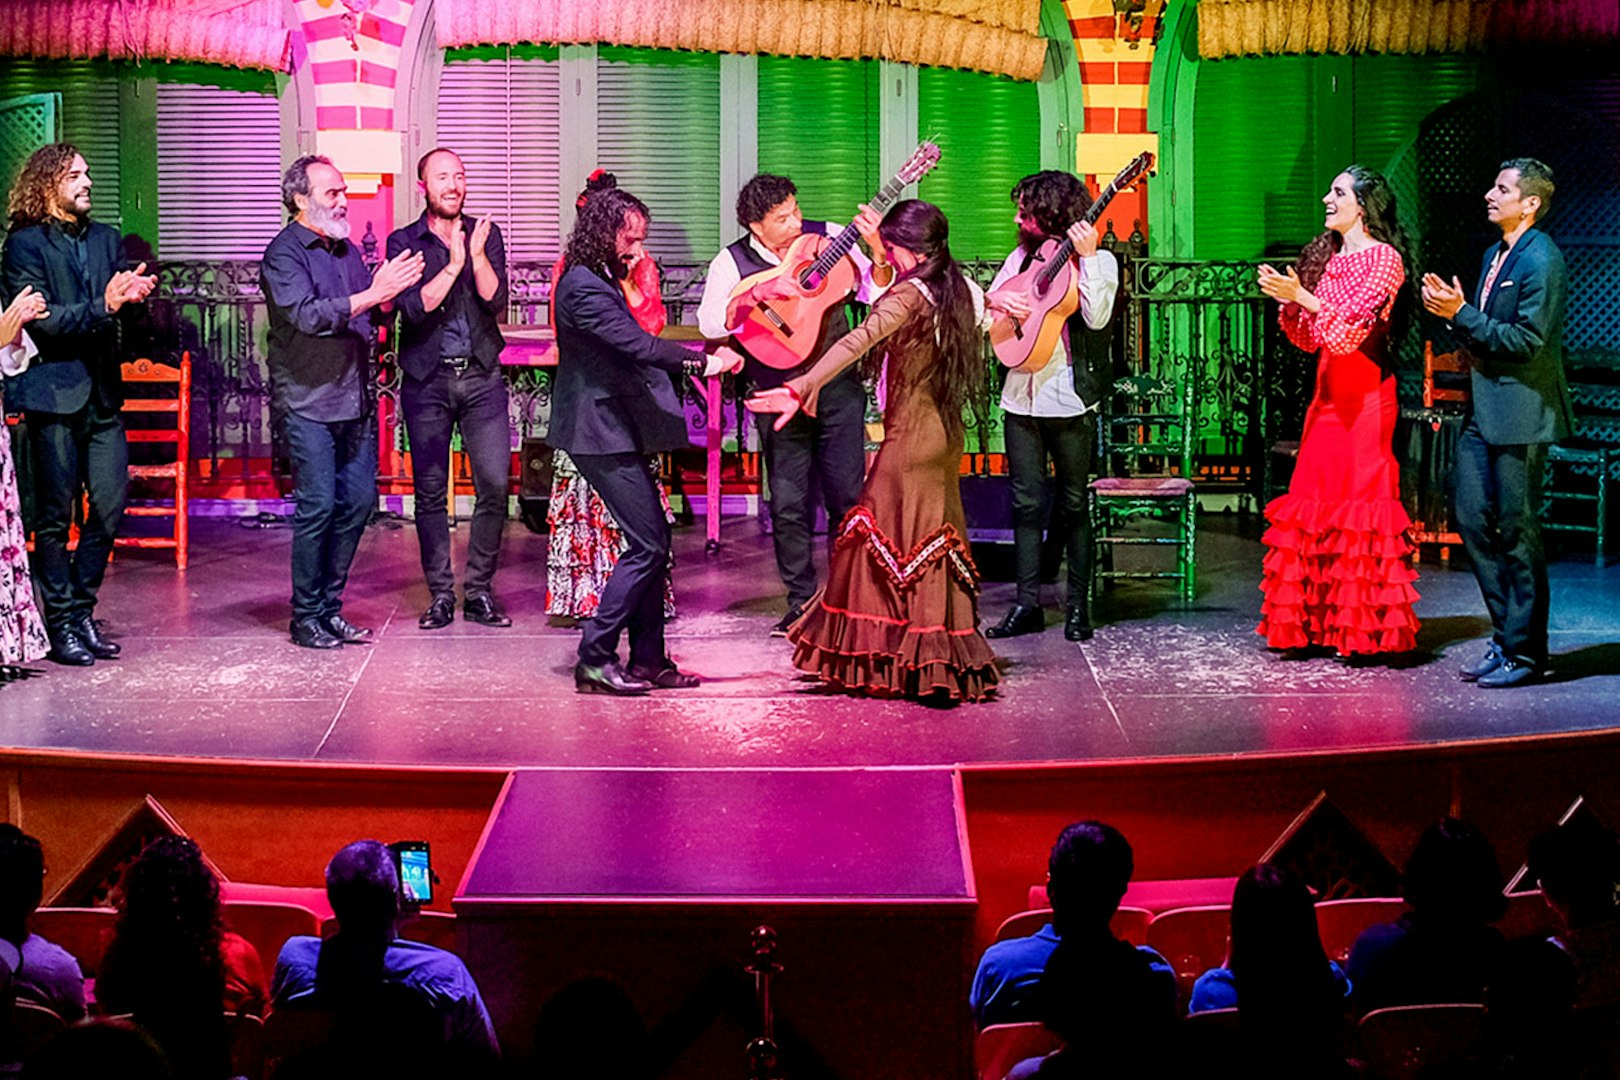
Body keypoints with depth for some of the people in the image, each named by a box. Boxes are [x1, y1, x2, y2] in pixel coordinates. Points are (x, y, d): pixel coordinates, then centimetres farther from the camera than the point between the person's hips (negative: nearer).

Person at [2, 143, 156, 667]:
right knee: (56, 514, 0)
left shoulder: (104, 238, 14)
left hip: (101, 392, 6)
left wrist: (133, 293, -10)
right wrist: (103, 305, -22)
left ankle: (81, 611, 16)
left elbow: (117, 303, 12)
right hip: (52, 393, -6)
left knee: (111, 504, 3)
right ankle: (61, 625, 9)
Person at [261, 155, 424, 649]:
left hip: (353, 400, 7)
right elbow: (307, 315, -21)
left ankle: (330, 606, 17)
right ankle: (306, 617, 2)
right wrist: (372, 295, -24)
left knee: (358, 502, 6)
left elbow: (369, 317, 21)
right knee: (318, 507, -8)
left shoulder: (347, 251, 16)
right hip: (307, 401, -7)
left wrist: (392, 292, 2)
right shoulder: (285, 252, -7)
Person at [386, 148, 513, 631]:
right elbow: (414, 307, -12)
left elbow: (496, 301, -4)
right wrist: (453, 265, -18)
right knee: (430, 492, 2)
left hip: (482, 376, 1)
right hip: (427, 380, -1)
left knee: (494, 483, -5)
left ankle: (479, 591, 6)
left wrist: (477, 256, -17)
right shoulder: (404, 242, 2)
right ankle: (440, 595, 11)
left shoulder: (486, 234, 8)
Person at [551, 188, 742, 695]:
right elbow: (638, 345, -26)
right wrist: (705, 362, -24)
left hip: (616, 427, 11)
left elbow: (632, 341, 17)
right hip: (601, 431, -11)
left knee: (652, 541, 9)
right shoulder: (584, 288, -18)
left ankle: (648, 660, 12)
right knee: (648, 545, -10)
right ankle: (593, 659, -6)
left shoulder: (601, 281, 16)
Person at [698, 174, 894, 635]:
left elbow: (876, 291, -1)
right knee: (789, 504, 2)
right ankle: (801, 602, 15)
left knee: (846, 494, 0)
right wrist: (760, 293, -28)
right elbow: (710, 323, -18)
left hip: (837, 387, 0)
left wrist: (878, 254, -19)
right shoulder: (732, 263, -4)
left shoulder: (827, 237, 0)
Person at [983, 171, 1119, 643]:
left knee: (1073, 503, 2)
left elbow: (1096, 318, -19)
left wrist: (1087, 257, -22)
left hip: (1069, 399, -5)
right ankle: (1027, 604, 10)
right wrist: (994, 300, -6)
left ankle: (1078, 605, 10)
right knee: (1026, 502, 5)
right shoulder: (1022, 256, 13)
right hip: (1021, 396, 5)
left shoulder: (1099, 261, -3)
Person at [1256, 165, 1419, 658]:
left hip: (1365, 394, -8)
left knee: (1359, 498, -8)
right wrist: (1286, 300, 1)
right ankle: (1322, 623, 9)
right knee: (1316, 501, 4)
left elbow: (1351, 330, -17)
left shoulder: (1384, 258, -6)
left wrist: (1303, 296, -22)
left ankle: (1365, 628, -3)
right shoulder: (1326, 256, 16)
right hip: (1328, 391, 8)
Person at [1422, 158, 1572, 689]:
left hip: (1520, 413, -9)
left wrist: (1461, 314, -19)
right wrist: (1452, 311, 2)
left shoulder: (1541, 260, -14)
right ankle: (1506, 636, 19)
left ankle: (1525, 651, 7)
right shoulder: (1495, 254, 15)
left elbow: (1527, 342, -19)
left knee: (1516, 528, -2)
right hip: (1484, 409, 9)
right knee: (1473, 518, 9)